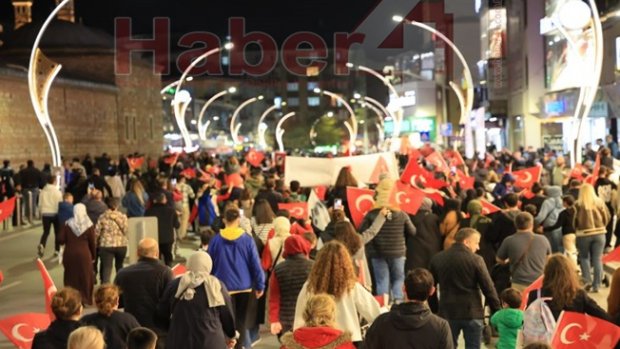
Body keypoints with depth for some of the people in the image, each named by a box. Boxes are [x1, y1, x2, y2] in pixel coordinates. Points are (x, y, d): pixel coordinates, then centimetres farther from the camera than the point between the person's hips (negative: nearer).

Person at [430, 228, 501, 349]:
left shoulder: (437, 259, 5)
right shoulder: (475, 260, -10)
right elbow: (488, 288, -9)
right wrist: (496, 311, -1)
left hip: (447, 313, 4)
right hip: (472, 312, -3)